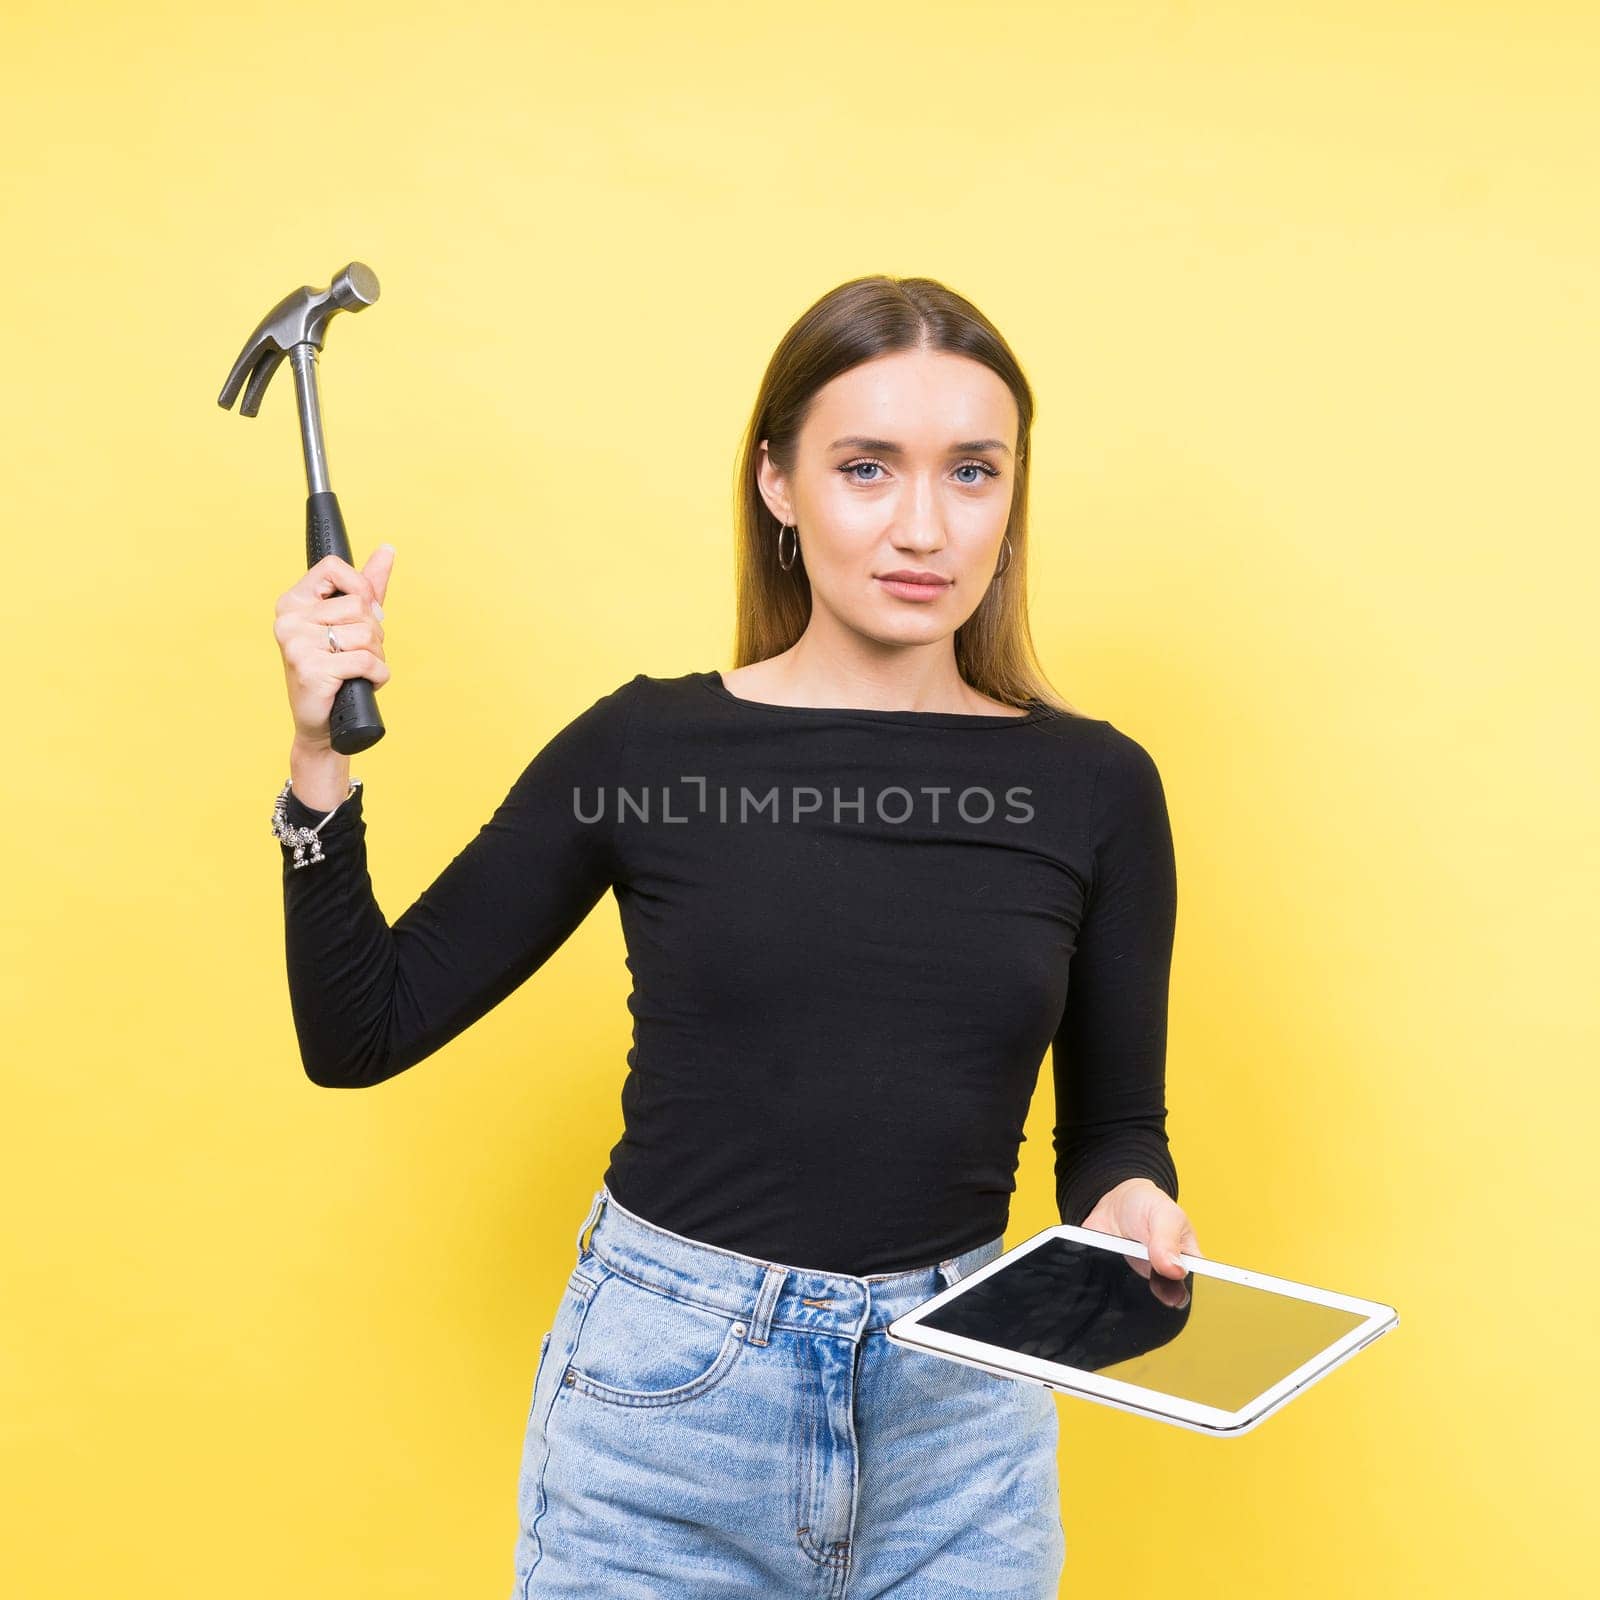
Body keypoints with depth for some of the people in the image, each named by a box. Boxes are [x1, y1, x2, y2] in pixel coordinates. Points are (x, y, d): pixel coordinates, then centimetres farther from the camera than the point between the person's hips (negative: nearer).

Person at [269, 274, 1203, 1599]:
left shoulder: (1095, 785, -4)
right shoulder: (644, 747, -6)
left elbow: (1114, 1126, 5)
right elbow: (358, 1037, -1)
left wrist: (1132, 1209, -16)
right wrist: (321, 765, -13)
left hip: (961, 1408, 1)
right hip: (657, 1393, -1)